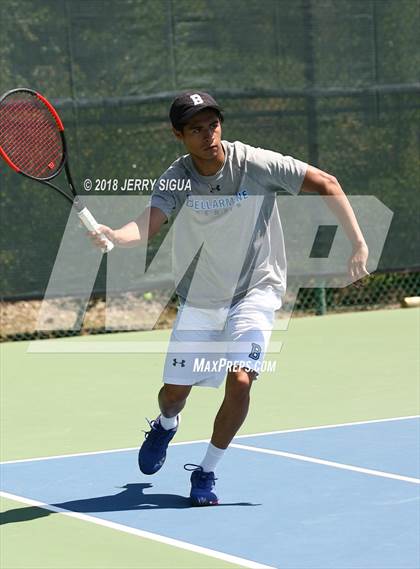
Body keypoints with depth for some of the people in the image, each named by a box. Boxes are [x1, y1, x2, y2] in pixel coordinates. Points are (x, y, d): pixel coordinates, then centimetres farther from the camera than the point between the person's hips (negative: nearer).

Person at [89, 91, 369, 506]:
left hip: (255, 292, -2)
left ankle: (205, 473, 1)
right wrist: (112, 237, -53)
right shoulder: (176, 180, -15)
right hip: (200, 298, 2)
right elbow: (145, 227, -31)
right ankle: (165, 426, 47)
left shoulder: (255, 164, -20)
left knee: (239, 381, -21)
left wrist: (358, 244, -16)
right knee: (175, 390, 7)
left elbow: (325, 183, -12)